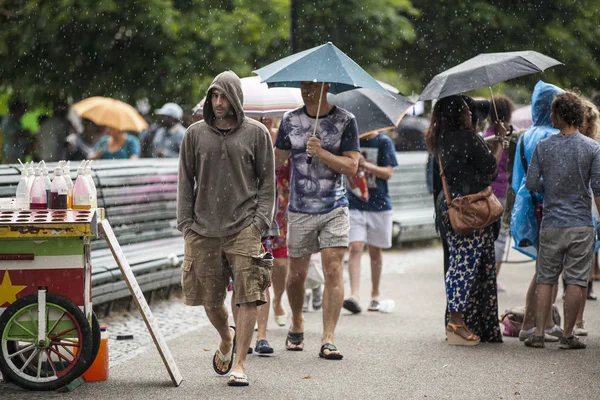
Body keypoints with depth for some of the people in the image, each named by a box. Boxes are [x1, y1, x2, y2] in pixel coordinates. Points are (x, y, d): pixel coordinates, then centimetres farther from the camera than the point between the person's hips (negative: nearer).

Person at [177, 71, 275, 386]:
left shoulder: (256, 133, 5)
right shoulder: (195, 134, 9)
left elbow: (267, 181, 5)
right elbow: (185, 182, 12)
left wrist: (260, 221, -5)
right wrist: (186, 224, 3)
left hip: (244, 228, -2)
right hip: (203, 228, 2)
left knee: (247, 295, -9)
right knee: (209, 298, 8)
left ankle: (239, 364, -4)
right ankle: (226, 338, 38)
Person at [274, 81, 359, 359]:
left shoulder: (345, 120, -1)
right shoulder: (291, 120, 6)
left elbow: (351, 166, -6)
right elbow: (277, 159, 12)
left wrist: (321, 153, -18)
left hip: (334, 208, -2)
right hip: (300, 210, 2)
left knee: (333, 271, -11)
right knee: (297, 273, 7)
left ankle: (328, 339, -10)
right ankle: (296, 326, 32)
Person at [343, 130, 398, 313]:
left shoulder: (383, 142, -1)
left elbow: (387, 173, -7)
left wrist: (366, 164, -21)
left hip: (378, 204, -1)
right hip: (354, 203, 1)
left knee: (375, 250, 9)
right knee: (355, 247, -13)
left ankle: (375, 295, 22)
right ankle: (354, 295, -21)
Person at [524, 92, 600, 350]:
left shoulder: (543, 147, -1)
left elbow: (531, 184, 0)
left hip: (551, 224, 1)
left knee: (545, 279, 10)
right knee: (576, 280, 4)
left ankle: (539, 333, 7)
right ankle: (567, 335, 5)